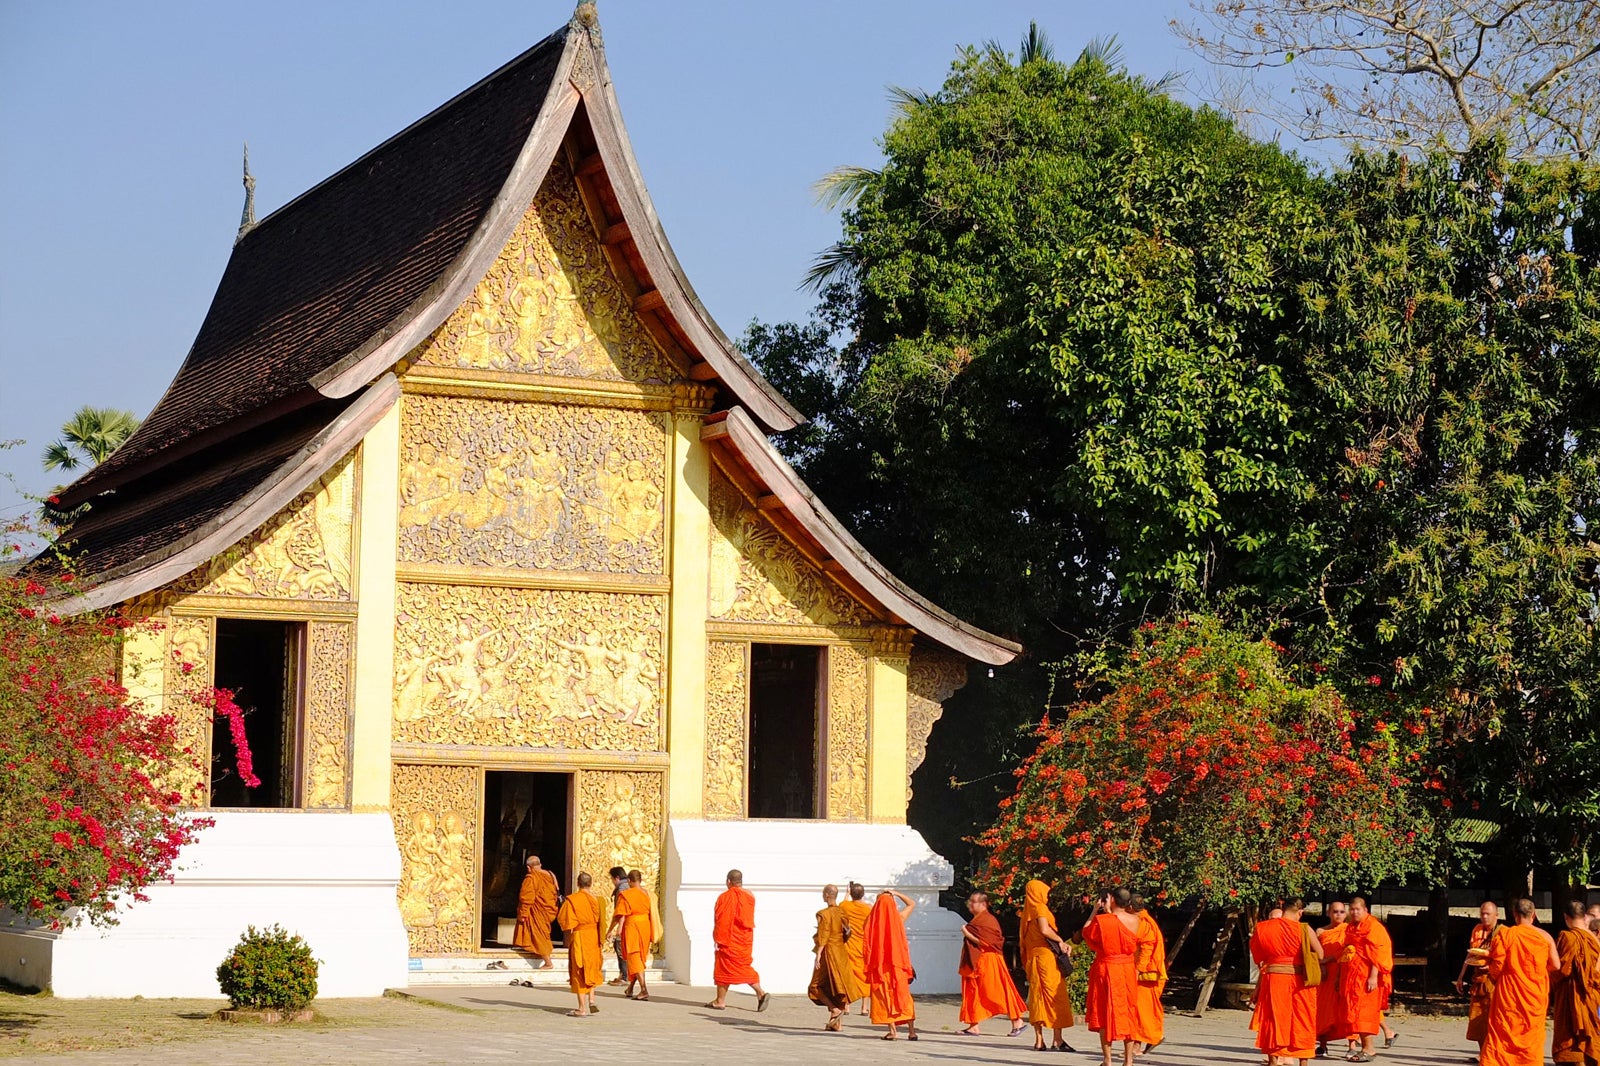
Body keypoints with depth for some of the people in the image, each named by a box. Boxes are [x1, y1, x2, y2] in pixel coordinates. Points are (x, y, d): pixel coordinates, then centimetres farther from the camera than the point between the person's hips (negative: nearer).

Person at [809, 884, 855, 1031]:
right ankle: (836, 1023, 8)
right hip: (842, 953, 7)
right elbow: (846, 933, 10)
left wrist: (818, 955, -14)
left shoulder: (824, 914, -12)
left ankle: (835, 1009, -14)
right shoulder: (842, 913, 7)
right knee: (836, 985, 9)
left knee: (817, 986, 5)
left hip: (828, 952, -7)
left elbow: (823, 937, -16)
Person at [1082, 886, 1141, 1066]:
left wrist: (1094, 912, 6)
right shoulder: (1135, 920, -5)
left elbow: (1086, 933, 2)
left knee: (1105, 1013, 5)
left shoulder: (1100, 920, -16)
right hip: (1128, 970, 3)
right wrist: (1110, 912, 13)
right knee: (1127, 1012, 11)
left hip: (1105, 970, -3)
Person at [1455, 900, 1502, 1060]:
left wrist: (1492, 966, -24)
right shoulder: (1477, 930, 15)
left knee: (1492, 1019, -10)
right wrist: (1461, 977, 19)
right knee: (1476, 1020, 8)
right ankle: (1483, 1053, 17)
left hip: (1493, 980, -6)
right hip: (1477, 981, 6)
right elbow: (1470, 955, 21)